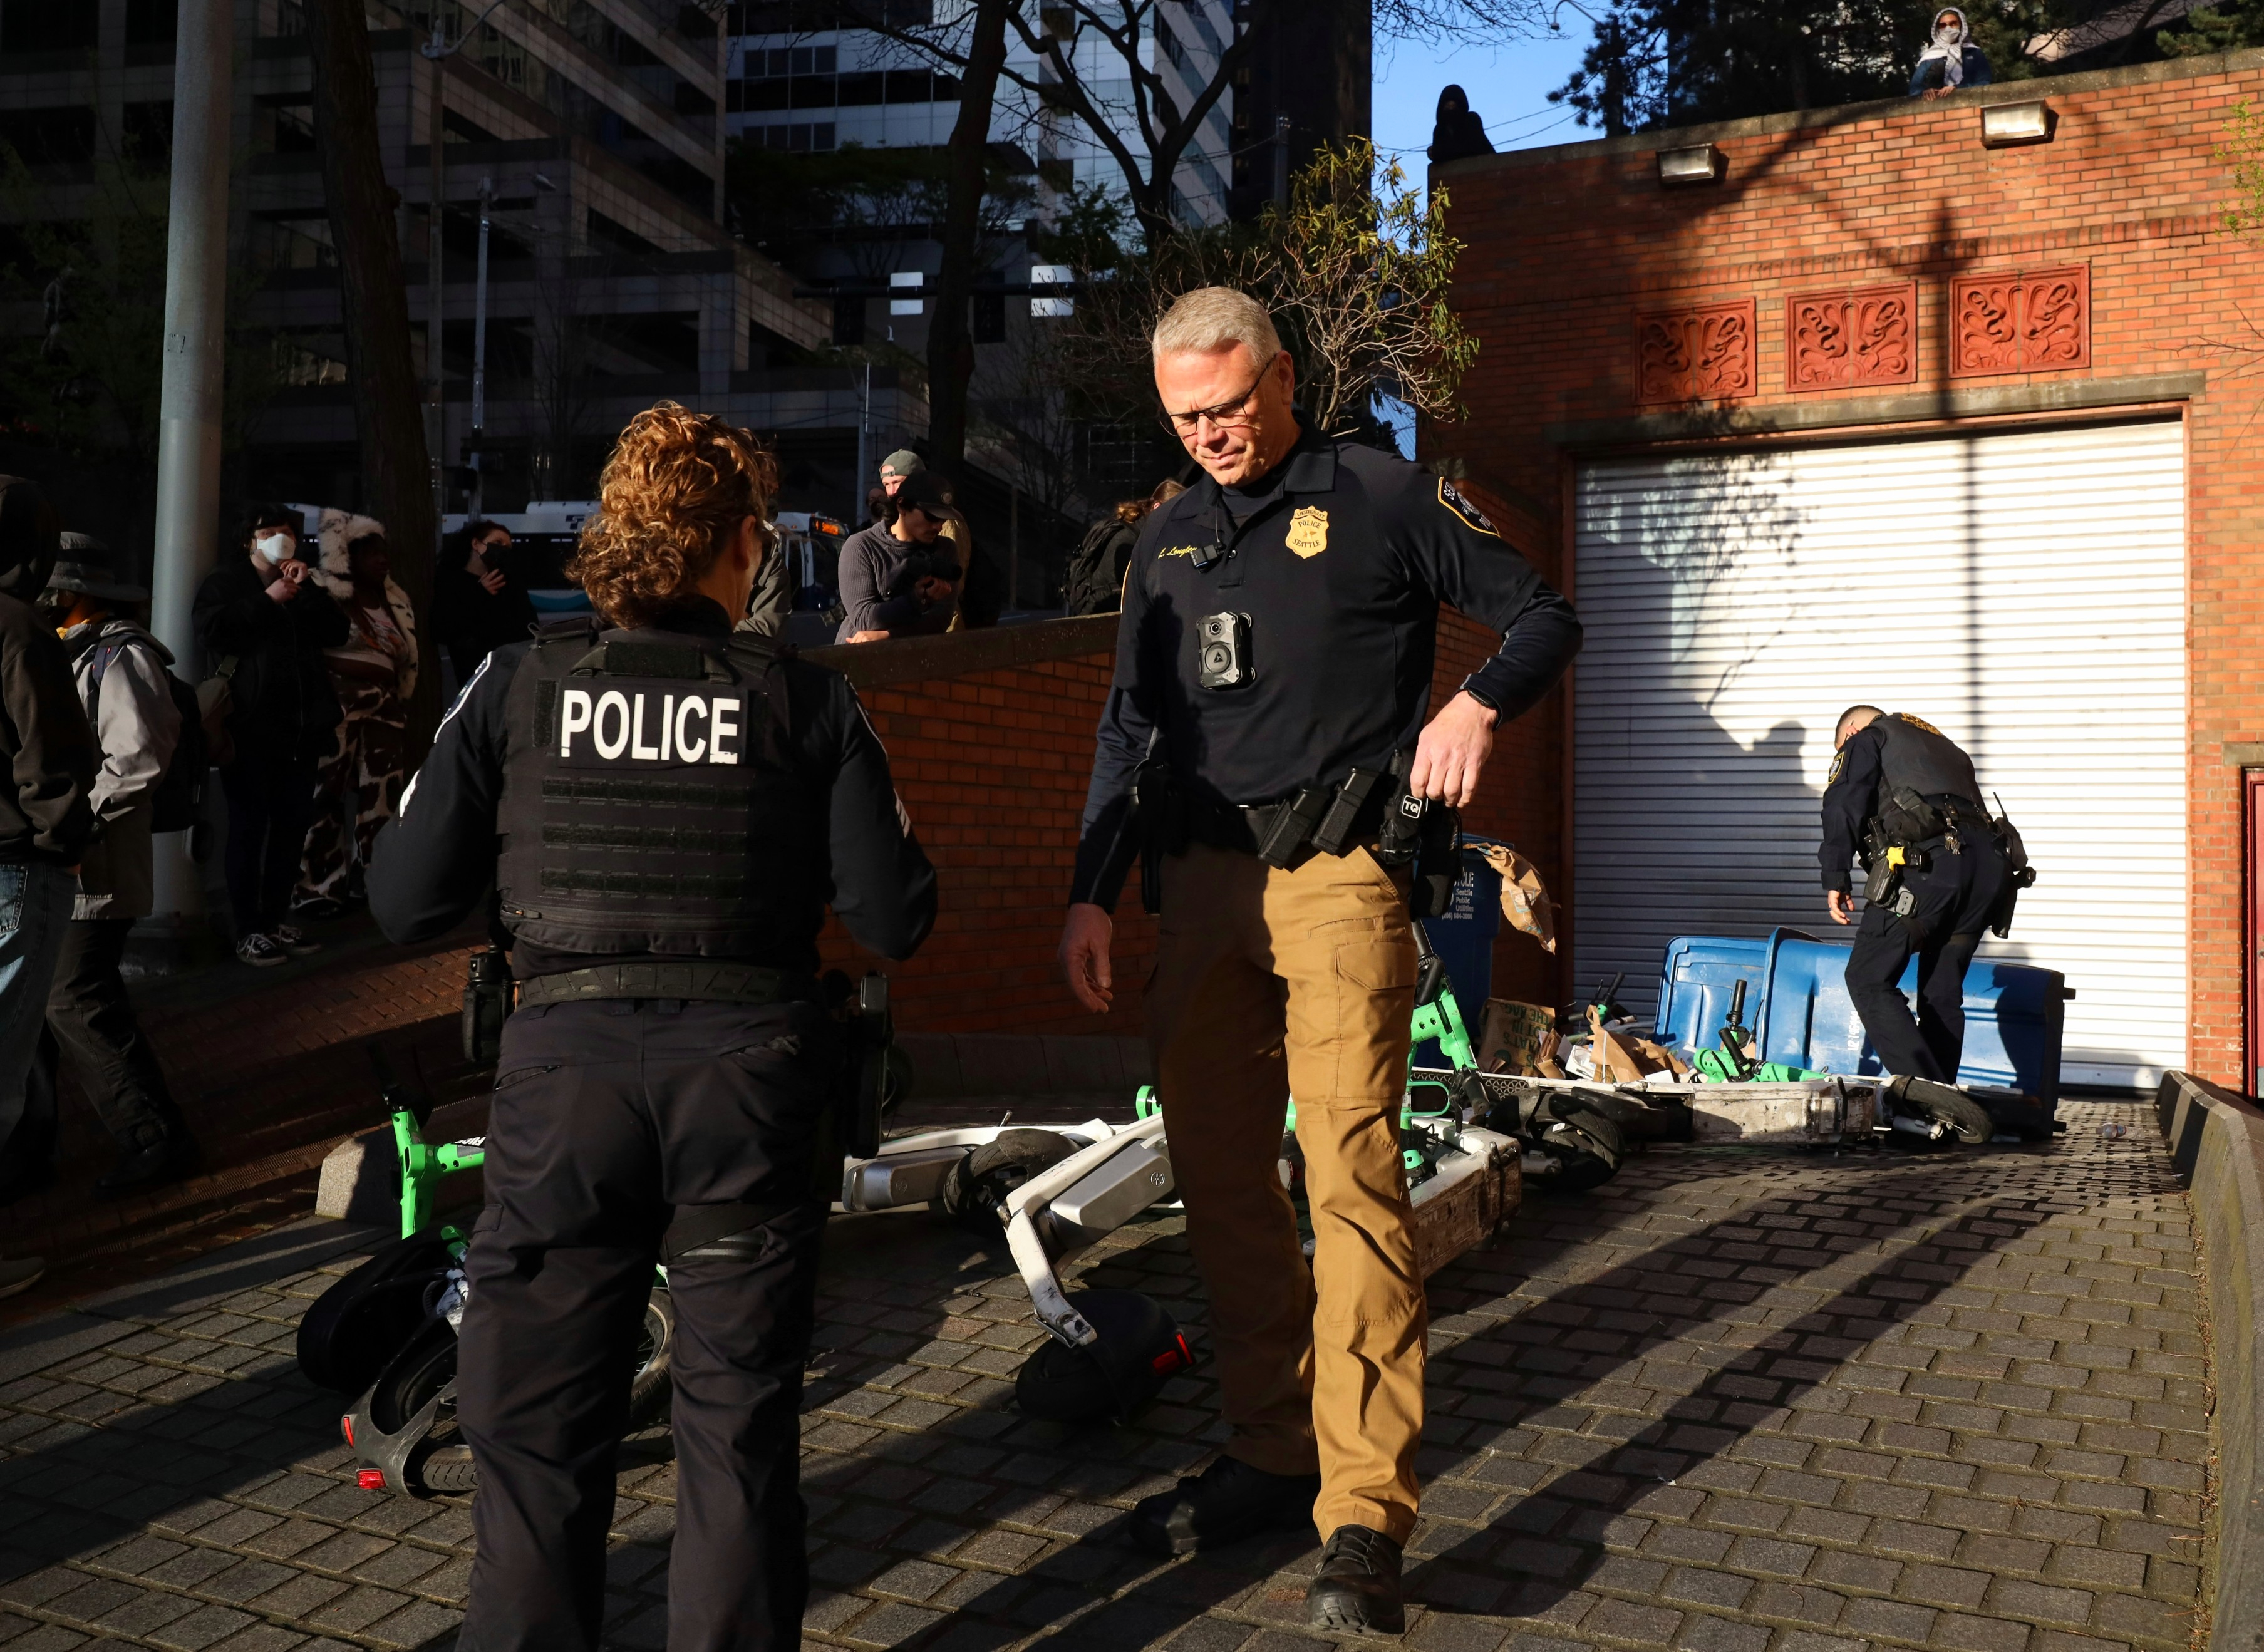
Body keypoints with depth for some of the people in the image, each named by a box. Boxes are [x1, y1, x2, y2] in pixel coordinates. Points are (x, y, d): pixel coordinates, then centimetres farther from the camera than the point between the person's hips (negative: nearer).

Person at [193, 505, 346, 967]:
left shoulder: (301, 585, 22)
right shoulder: (225, 582, 5)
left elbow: (338, 633, 8)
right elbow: (212, 632, -14)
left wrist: (308, 590, -3)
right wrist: (268, 600, -12)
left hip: (301, 726, 6)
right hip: (251, 726, -6)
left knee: (293, 825, 7)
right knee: (250, 826, -6)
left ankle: (274, 918, 17)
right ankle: (248, 929, -2)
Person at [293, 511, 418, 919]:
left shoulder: (397, 601, 17)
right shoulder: (324, 594, -4)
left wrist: (403, 708, 19)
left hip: (385, 710, 7)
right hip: (336, 705, -7)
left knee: (381, 794, 7)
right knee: (326, 792, -8)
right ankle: (316, 887, -4)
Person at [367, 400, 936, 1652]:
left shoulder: (517, 687, -1)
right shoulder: (811, 701, -2)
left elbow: (402, 904, 1)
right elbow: (893, 918, -2)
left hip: (564, 1072, 0)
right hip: (749, 1071, 0)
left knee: (536, 1423, 15)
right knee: (738, 1419, 15)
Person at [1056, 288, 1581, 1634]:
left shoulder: (1386, 498, 2)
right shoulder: (1171, 539, 17)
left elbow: (1544, 616, 6)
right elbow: (1129, 726, 18)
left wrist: (1476, 707, -14)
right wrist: (1093, 892, 10)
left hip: (1338, 876, -6)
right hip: (1206, 880, 6)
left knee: (1351, 1171, -13)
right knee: (1220, 1177, 7)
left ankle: (1366, 1518, -8)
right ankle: (1275, 1455, 21)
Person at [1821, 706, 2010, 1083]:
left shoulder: (1867, 737, 19)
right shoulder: (1946, 747, 40)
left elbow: (1843, 804, 0)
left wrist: (1835, 879, -2)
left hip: (1928, 860, -7)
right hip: (1989, 864, 7)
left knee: (1868, 980, -5)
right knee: (1942, 993, 14)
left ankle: (1921, 1088, -20)